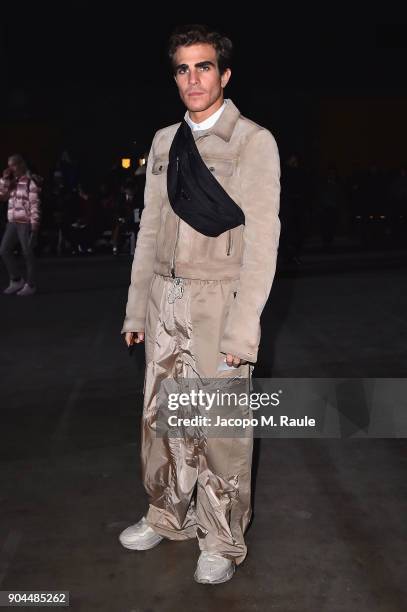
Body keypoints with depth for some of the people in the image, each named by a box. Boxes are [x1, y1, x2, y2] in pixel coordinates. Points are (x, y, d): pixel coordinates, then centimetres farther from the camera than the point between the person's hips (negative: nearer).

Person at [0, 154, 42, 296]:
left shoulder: (31, 181, -9)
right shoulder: (12, 181, 15)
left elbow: (35, 204, -13)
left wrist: (34, 225, -18)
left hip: (26, 223, -8)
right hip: (12, 222, 8)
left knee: (28, 254, -2)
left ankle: (31, 285, 8)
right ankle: (16, 280, 17)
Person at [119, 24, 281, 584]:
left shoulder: (254, 142, -5)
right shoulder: (164, 141, 12)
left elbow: (262, 239, -10)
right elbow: (150, 227, 14)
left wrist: (242, 328, -16)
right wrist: (137, 307, 11)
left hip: (218, 299, -5)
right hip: (165, 297, 6)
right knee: (161, 414, 14)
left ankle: (223, 541, 23)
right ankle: (169, 516, 36)